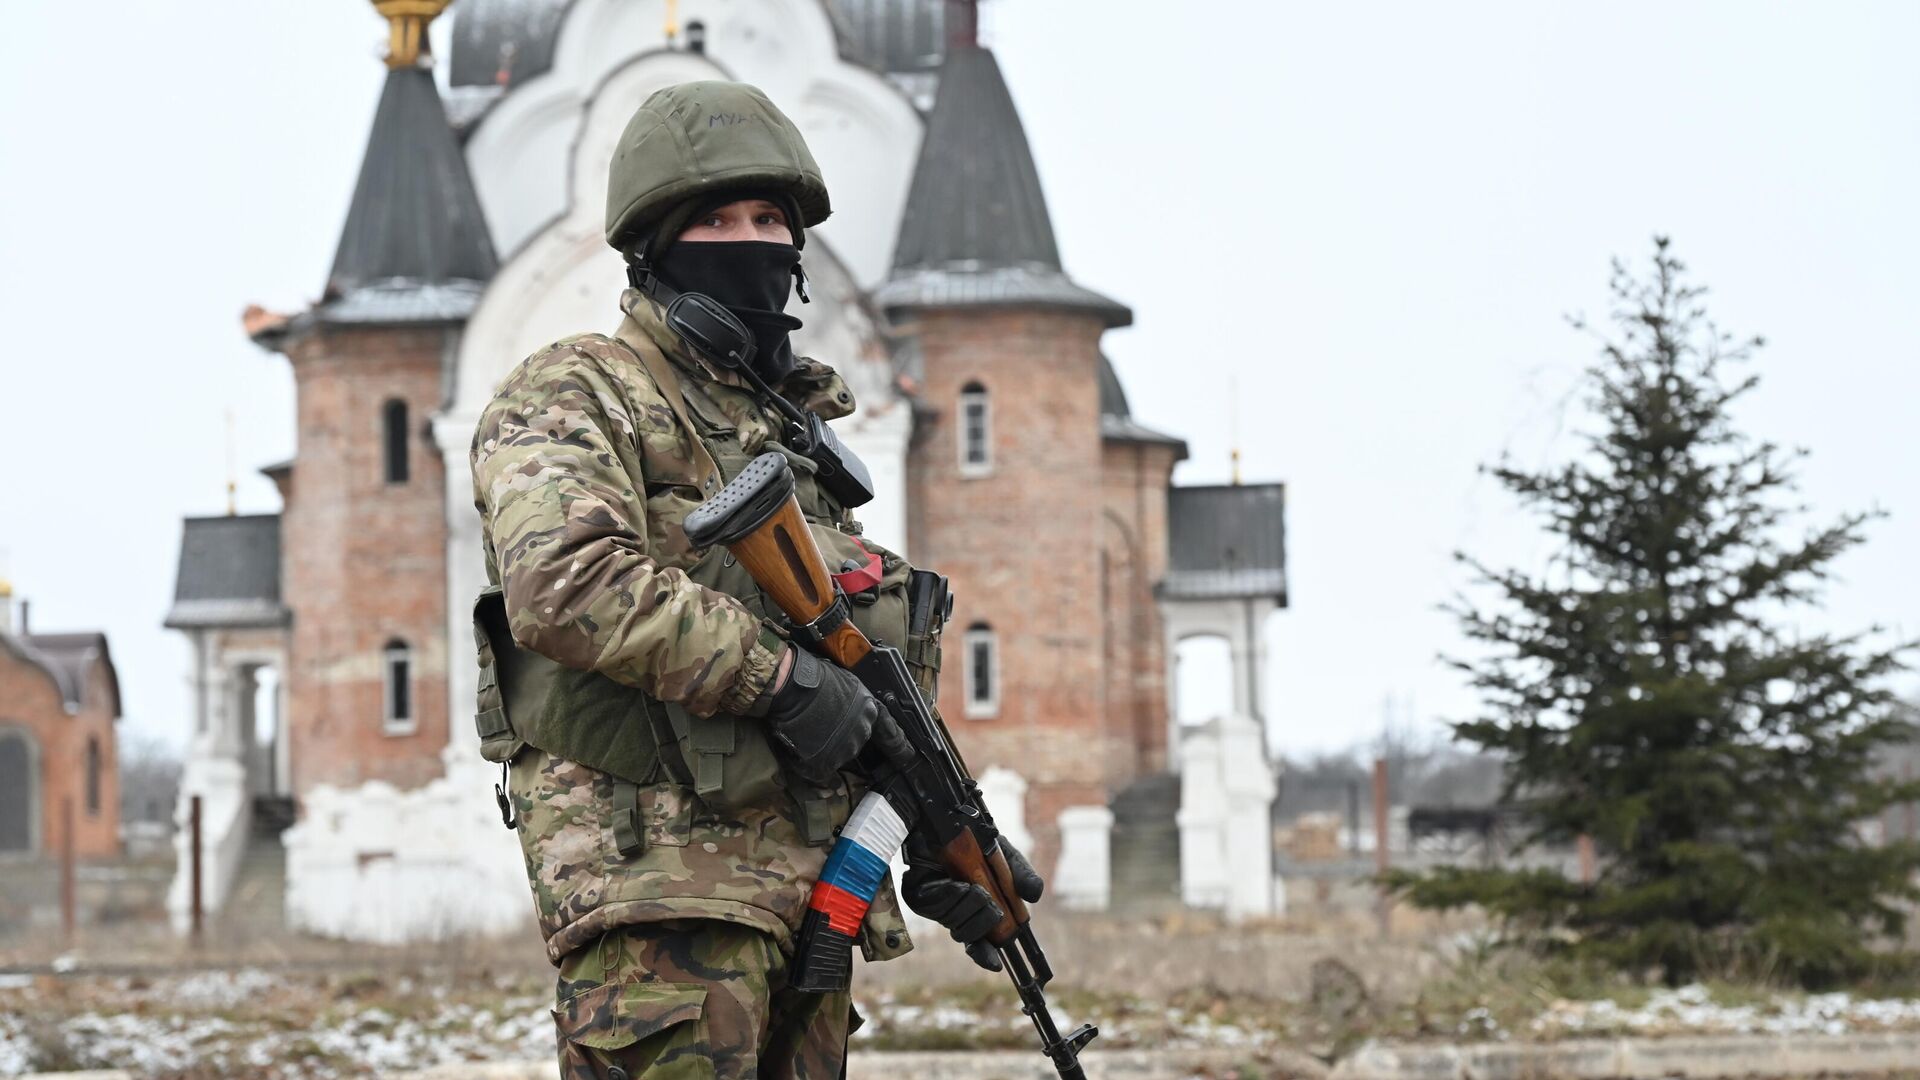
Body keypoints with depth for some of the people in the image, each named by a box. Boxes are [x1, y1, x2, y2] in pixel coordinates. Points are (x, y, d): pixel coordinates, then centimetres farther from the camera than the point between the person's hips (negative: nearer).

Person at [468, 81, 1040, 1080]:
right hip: (659, 882, -8)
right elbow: (564, 584, -21)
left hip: (807, 886, 8)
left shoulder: (796, 425, 24)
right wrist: (778, 673, -19)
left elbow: (873, 676, 29)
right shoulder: (575, 395, -1)